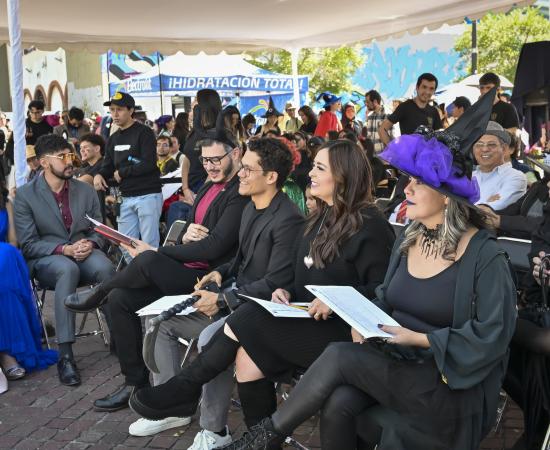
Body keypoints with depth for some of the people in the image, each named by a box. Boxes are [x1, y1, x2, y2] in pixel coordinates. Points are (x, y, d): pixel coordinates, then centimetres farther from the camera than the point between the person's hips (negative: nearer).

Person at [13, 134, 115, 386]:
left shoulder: (86, 191, 10)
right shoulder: (25, 195, -1)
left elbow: (99, 231, 12)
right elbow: (28, 245, -5)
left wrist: (90, 244, -13)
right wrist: (64, 249, -20)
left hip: (84, 253, 3)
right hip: (45, 261, -3)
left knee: (104, 267, -34)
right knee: (68, 269, -39)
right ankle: (65, 355, -38)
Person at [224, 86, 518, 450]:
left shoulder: (484, 255, -12)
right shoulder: (408, 240, 9)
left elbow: (491, 336, -15)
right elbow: (386, 300, 15)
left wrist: (420, 340, -20)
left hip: (455, 383, -6)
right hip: (399, 364, 6)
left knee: (340, 357, -24)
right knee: (338, 404, -26)